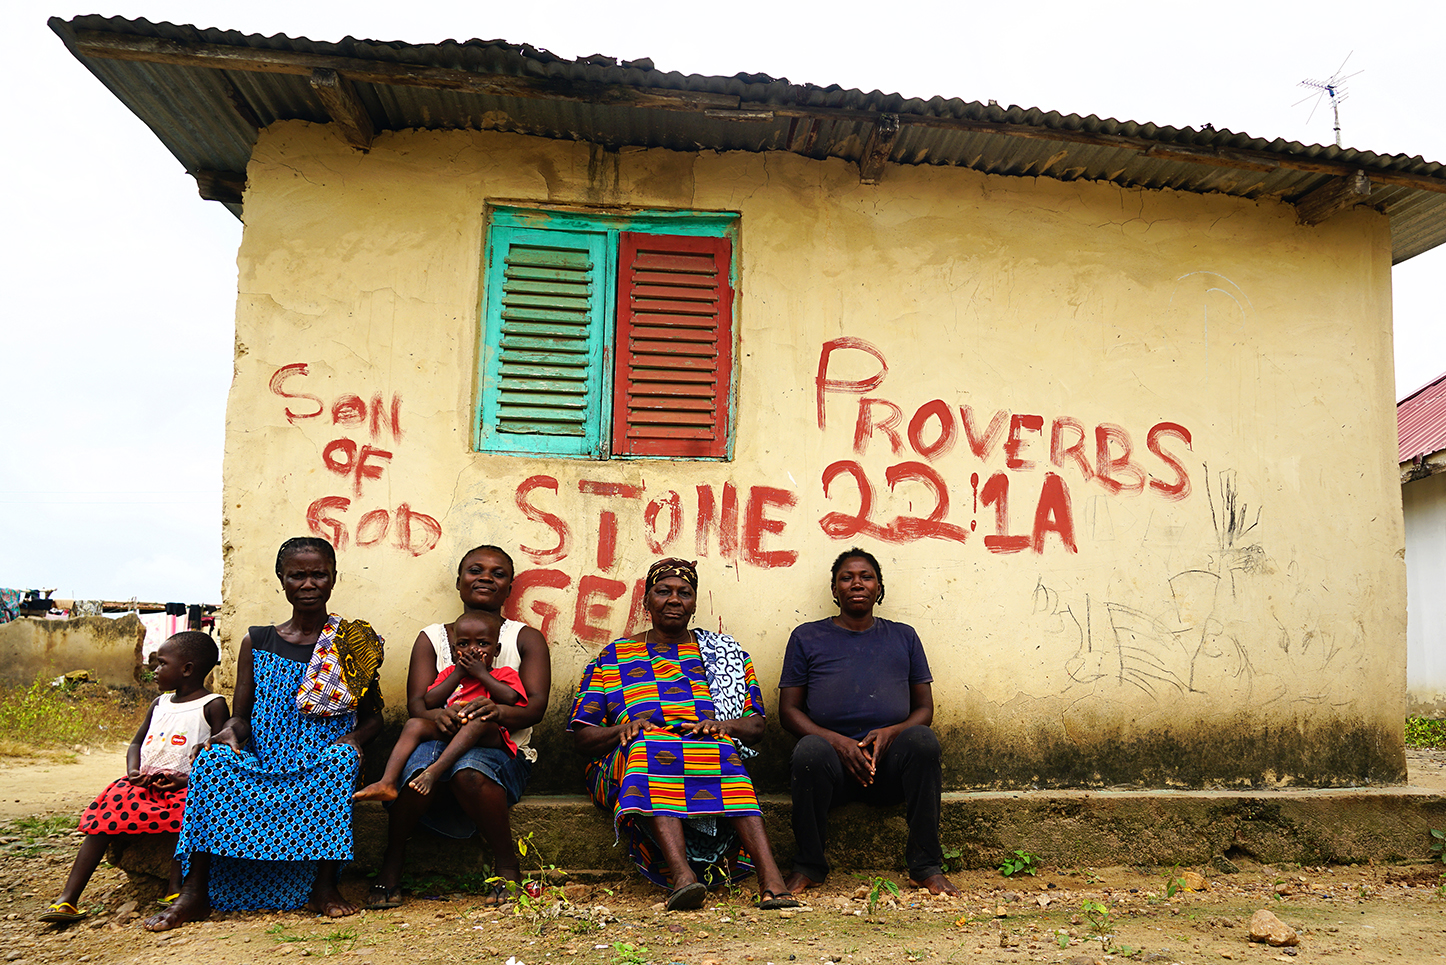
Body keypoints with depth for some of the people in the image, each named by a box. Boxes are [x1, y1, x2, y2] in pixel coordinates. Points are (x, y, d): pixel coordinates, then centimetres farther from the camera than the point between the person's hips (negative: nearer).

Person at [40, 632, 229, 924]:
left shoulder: (212, 705, -2)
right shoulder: (159, 704, 19)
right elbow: (136, 742, 23)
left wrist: (188, 779, -21)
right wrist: (133, 771, 1)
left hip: (185, 786, -6)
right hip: (145, 784, 6)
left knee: (182, 809, -37)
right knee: (106, 815, -15)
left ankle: (175, 891, -37)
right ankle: (67, 899, -16)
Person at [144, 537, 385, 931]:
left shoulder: (355, 643, 7)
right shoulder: (256, 643, 11)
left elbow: (373, 715, 10)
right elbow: (241, 717, 9)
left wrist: (354, 738, -13)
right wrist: (229, 733, -15)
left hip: (324, 766, -1)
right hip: (263, 763, 2)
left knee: (342, 756, -34)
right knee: (213, 756, -27)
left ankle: (324, 886, -26)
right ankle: (195, 892, -23)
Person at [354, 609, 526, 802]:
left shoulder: (504, 674, 14)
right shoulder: (449, 674, 24)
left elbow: (509, 698, -9)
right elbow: (429, 702, 6)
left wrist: (481, 673, -2)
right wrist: (458, 673, 4)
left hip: (488, 736, -4)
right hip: (445, 732, 4)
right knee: (415, 724, -18)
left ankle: (434, 771, -45)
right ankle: (387, 782, -29)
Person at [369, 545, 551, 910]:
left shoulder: (526, 638, 10)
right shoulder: (431, 637, 14)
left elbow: (537, 704, -3)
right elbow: (416, 702, 0)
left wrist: (501, 712, -28)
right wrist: (436, 715, -26)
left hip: (502, 749, -1)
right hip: (442, 739, 2)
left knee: (468, 772, -36)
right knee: (422, 764, -34)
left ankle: (507, 864, -16)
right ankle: (391, 867, -14)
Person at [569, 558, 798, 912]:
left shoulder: (723, 651, 19)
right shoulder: (613, 657, 16)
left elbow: (755, 725, 12)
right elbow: (582, 735, 10)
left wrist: (723, 726, -12)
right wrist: (623, 729, -12)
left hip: (712, 749, 1)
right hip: (631, 762, 0)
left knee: (722, 755, -34)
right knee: (651, 750, -36)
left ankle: (771, 879, -49)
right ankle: (682, 874, -54)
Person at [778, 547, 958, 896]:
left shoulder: (903, 636, 19)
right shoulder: (807, 637, 14)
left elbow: (925, 707, 14)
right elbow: (789, 710, 7)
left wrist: (891, 733, -9)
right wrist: (838, 742, -12)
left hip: (890, 763, 1)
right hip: (832, 760, -1)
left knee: (923, 740, -30)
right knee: (810, 749, -35)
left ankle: (926, 867, -21)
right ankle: (808, 866, -15)